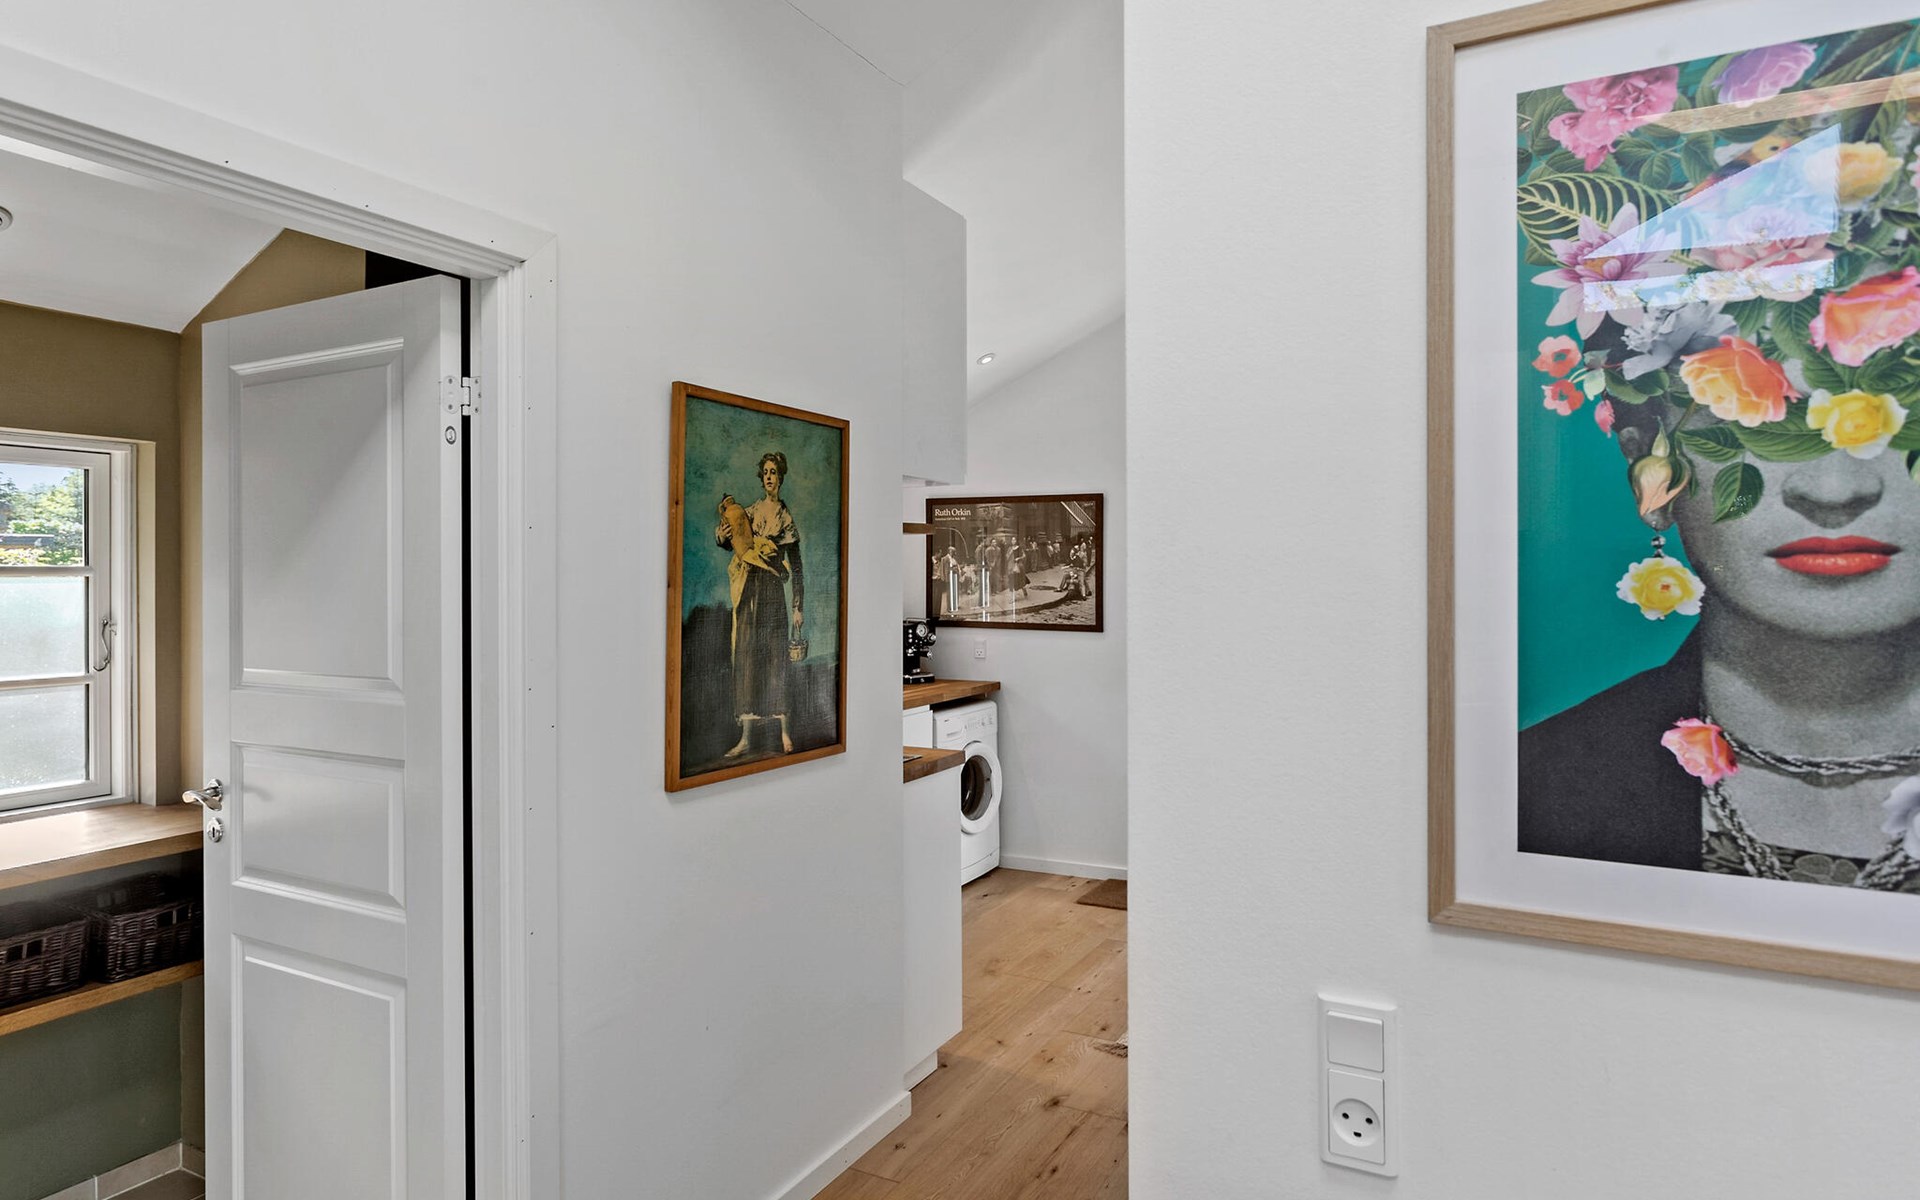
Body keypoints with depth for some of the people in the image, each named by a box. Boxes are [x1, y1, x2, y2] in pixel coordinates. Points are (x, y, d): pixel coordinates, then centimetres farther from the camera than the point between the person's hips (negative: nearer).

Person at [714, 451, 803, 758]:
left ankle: (785, 730, 10)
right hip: (747, 588, 3)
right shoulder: (750, 510, 11)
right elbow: (728, 541, 19)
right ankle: (746, 735, 4)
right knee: (746, 656, 1)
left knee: (776, 656, -1)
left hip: (772, 588, -3)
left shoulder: (786, 516, 3)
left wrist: (799, 608, -2)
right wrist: (721, 535, -6)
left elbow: (796, 567, 2)